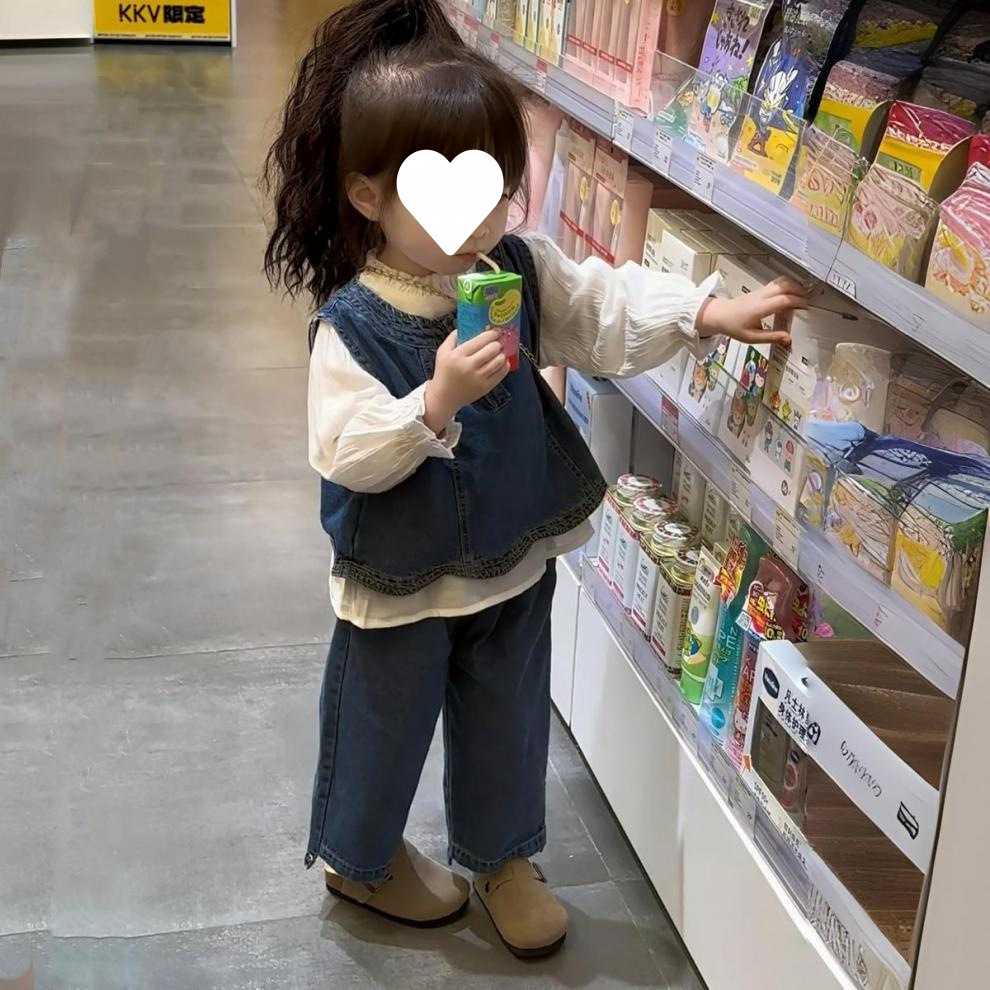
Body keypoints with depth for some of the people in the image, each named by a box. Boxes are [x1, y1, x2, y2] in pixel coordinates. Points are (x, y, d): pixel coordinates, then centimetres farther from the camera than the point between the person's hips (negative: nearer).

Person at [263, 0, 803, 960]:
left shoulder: (520, 268, -8)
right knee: (387, 725, 17)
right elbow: (347, 456, -27)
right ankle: (360, 857, 44)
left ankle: (500, 854, 46)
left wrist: (709, 313, -16)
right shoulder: (354, 324, -24)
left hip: (515, 559, 5)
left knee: (507, 720, 22)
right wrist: (437, 398, -40)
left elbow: (607, 310, -4)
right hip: (403, 581, -5)